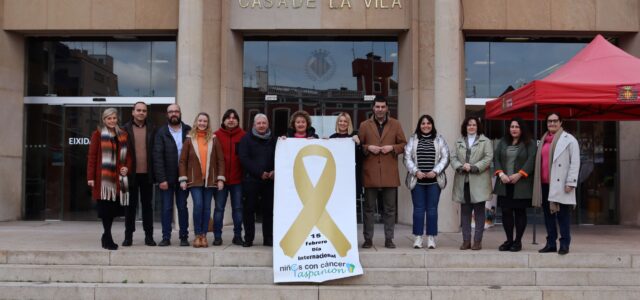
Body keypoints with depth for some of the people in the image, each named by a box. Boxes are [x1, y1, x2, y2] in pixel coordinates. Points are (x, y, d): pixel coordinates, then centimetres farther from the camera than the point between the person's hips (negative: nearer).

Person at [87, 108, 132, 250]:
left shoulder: (123, 135, 15)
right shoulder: (98, 134, 2)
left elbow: (128, 155, 18)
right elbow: (92, 156, -1)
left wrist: (127, 167, -2)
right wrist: (91, 177, -6)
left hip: (118, 177, 4)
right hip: (103, 177, -4)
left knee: (114, 206, 6)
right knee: (106, 206, -5)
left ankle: (106, 236, 21)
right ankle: (108, 239, 1)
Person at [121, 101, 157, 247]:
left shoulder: (152, 129, 7)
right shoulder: (126, 129, 3)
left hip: (146, 174, 1)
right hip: (131, 173, -1)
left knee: (147, 205, 8)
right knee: (130, 205, 6)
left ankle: (149, 236, 14)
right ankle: (128, 236, 14)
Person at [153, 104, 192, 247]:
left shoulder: (188, 131, 4)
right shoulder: (161, 133, 1)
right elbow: (157, 157, -4)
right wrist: (161, 179, -12)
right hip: (167, 177, -1)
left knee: (182, 207, 8)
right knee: (166, 208, 4)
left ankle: (184, 237, 14)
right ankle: (166, 237, 10)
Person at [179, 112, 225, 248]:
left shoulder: (213, 139, 5)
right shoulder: (190, 139, 4)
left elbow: (220, 160, 4)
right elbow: (182, 160, 3)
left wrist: (220, 178, -3)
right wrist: (183, 179, -4)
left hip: (210, 180, 1)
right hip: (194, 180, -1)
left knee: (207, 207, 4)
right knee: (198, 205, -11)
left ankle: (204, 235, 12)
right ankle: (197, 235, 1)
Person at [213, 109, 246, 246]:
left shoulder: (243, 135, 3)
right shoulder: (217, 135, 0)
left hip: (237, 179, 1)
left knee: (238, 208, 8)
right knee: (219, 208, 4)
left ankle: (237, 236, 17)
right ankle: (217, 236, 11)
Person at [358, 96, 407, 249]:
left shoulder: (395, 124, 10)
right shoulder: (364, 125, 7)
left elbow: (404, 144, 10)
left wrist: (392, 147, -8)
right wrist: (368, 148, -10)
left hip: (390, 173, 1)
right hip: (370, 173, 0)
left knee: (390, 208, 5)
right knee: (369, 208, 4)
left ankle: (389, 239, 13)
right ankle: (368, 239, 11)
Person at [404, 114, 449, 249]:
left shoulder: (439, 139, 7)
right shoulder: (412, 139, 7)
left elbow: (445, 158, 2)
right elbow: (407, 158, 1)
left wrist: (435, 171, -10)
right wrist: (416, 171, -11)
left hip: (434, 180, 0)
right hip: (417, 180, 0)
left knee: (432, 209, 3)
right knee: (418, 209, 2)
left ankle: (431, 238, 9)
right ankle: (418, 238, 8)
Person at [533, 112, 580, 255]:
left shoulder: (569, 140, -1)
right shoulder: (544, 140, 18)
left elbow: (575, 163, -6)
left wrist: (570, 183, -13)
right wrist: (538, 182, 12)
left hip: (560, 185, -6)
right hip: (545, 184, 6)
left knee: (563, 215, -2)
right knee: (548, 215, 10)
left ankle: (564, 244, 3)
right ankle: (550, 243, 17)